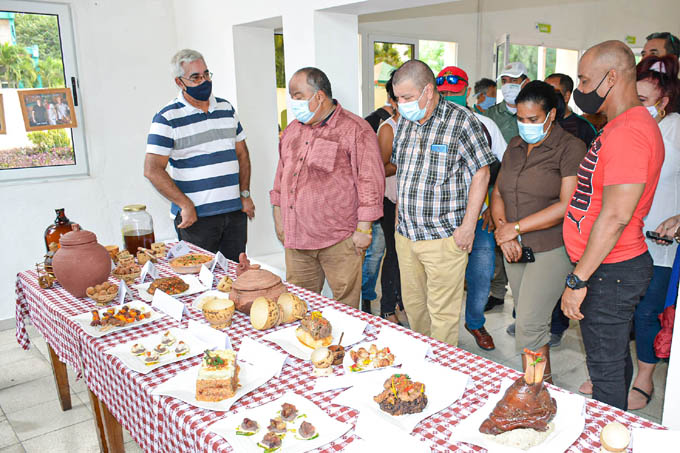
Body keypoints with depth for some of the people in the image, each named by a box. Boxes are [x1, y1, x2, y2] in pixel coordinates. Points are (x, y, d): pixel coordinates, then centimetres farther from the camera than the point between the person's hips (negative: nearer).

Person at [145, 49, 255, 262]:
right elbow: (152, 170, -11)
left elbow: (241, 154, 17)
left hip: (236, 211, 5)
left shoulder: (226, 108, 11)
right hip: (196, 216, -5)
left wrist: (245, 194, 8)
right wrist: (186, 206, -13)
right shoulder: (167, 118, -6)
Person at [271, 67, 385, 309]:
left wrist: (363, 229, -11)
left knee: (345, 305, 4)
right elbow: (281, 175, 22)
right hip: (296, 235, 6)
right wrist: (278, 218, 18)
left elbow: (370, 180, -9)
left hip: (339, 240, -6)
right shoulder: (292, 129, 14)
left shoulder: (355, 129, -7)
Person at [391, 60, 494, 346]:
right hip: (405, 234, 6)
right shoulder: (404, 121, 10)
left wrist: (468, 227, -13)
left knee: (443, 312, 1)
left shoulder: (462, 121, -8)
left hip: (445, 236, -6)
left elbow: (481, 173, -8)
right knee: (412, 304, 16)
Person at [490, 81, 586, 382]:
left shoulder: (571, 148, -9)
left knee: (529, 325, -8)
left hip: (551, 249, -6)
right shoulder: (515, 146, 12)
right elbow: (498, 192, 11)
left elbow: (568, 206, -17)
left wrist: (516, 227, -15)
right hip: (514, 249, 6)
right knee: (534, 321, 14)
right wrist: (504, 233, -5)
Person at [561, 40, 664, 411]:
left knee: (606, 369, 4)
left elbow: (615, 216, -26)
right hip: (614, 268, 11)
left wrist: (578, 280, -21)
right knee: (615, 357, 23)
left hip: (609, 271, -11)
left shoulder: (628, 131, -21)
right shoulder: (626, 125, 13)